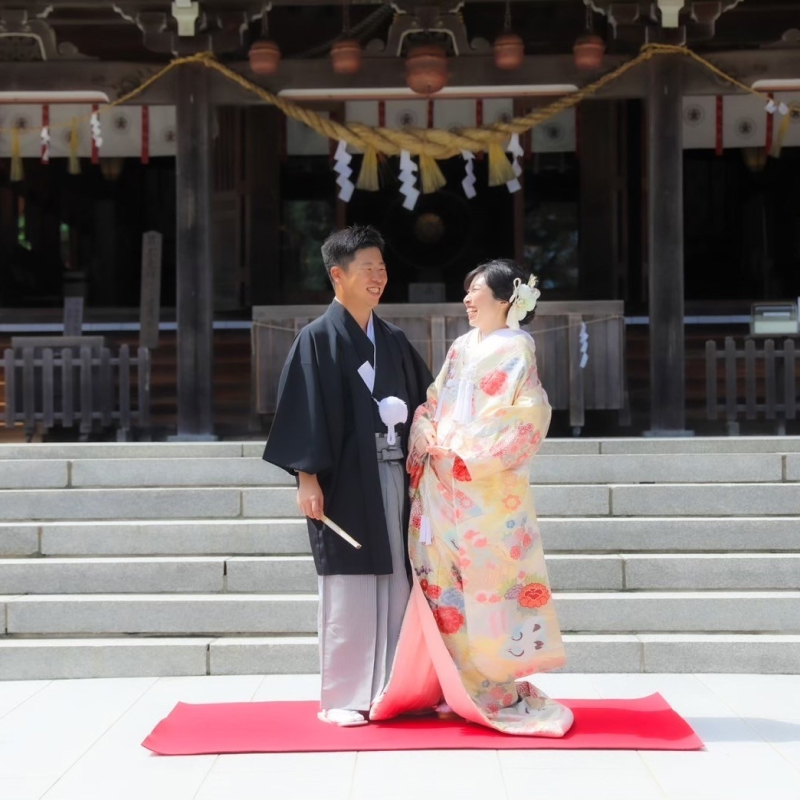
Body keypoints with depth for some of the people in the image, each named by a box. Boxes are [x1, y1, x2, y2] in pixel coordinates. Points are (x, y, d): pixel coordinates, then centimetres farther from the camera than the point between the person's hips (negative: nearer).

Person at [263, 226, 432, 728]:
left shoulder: (394, 341, 14)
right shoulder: (318, 339, -3)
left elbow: (424, 401, 18)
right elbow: (304, 410, -8)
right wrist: (307, 476, -15)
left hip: (394, 476, 6)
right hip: (346, 480, -5)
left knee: (397, 584, 5)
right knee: (348, 588, -2)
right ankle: (343, 696, 6)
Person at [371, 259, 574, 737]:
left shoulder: (515, 350, -5)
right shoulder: (463, 348, 16)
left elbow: (524, 418, -15)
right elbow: (433, 407, 16)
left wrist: (460, 445, -16)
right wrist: (426, 436, -6)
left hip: (488, 494, -7)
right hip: (446, 491, 7)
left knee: (489, 586, -3)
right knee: (449, 588, 8)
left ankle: (499, 693, 6)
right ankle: (461, 689, 16)